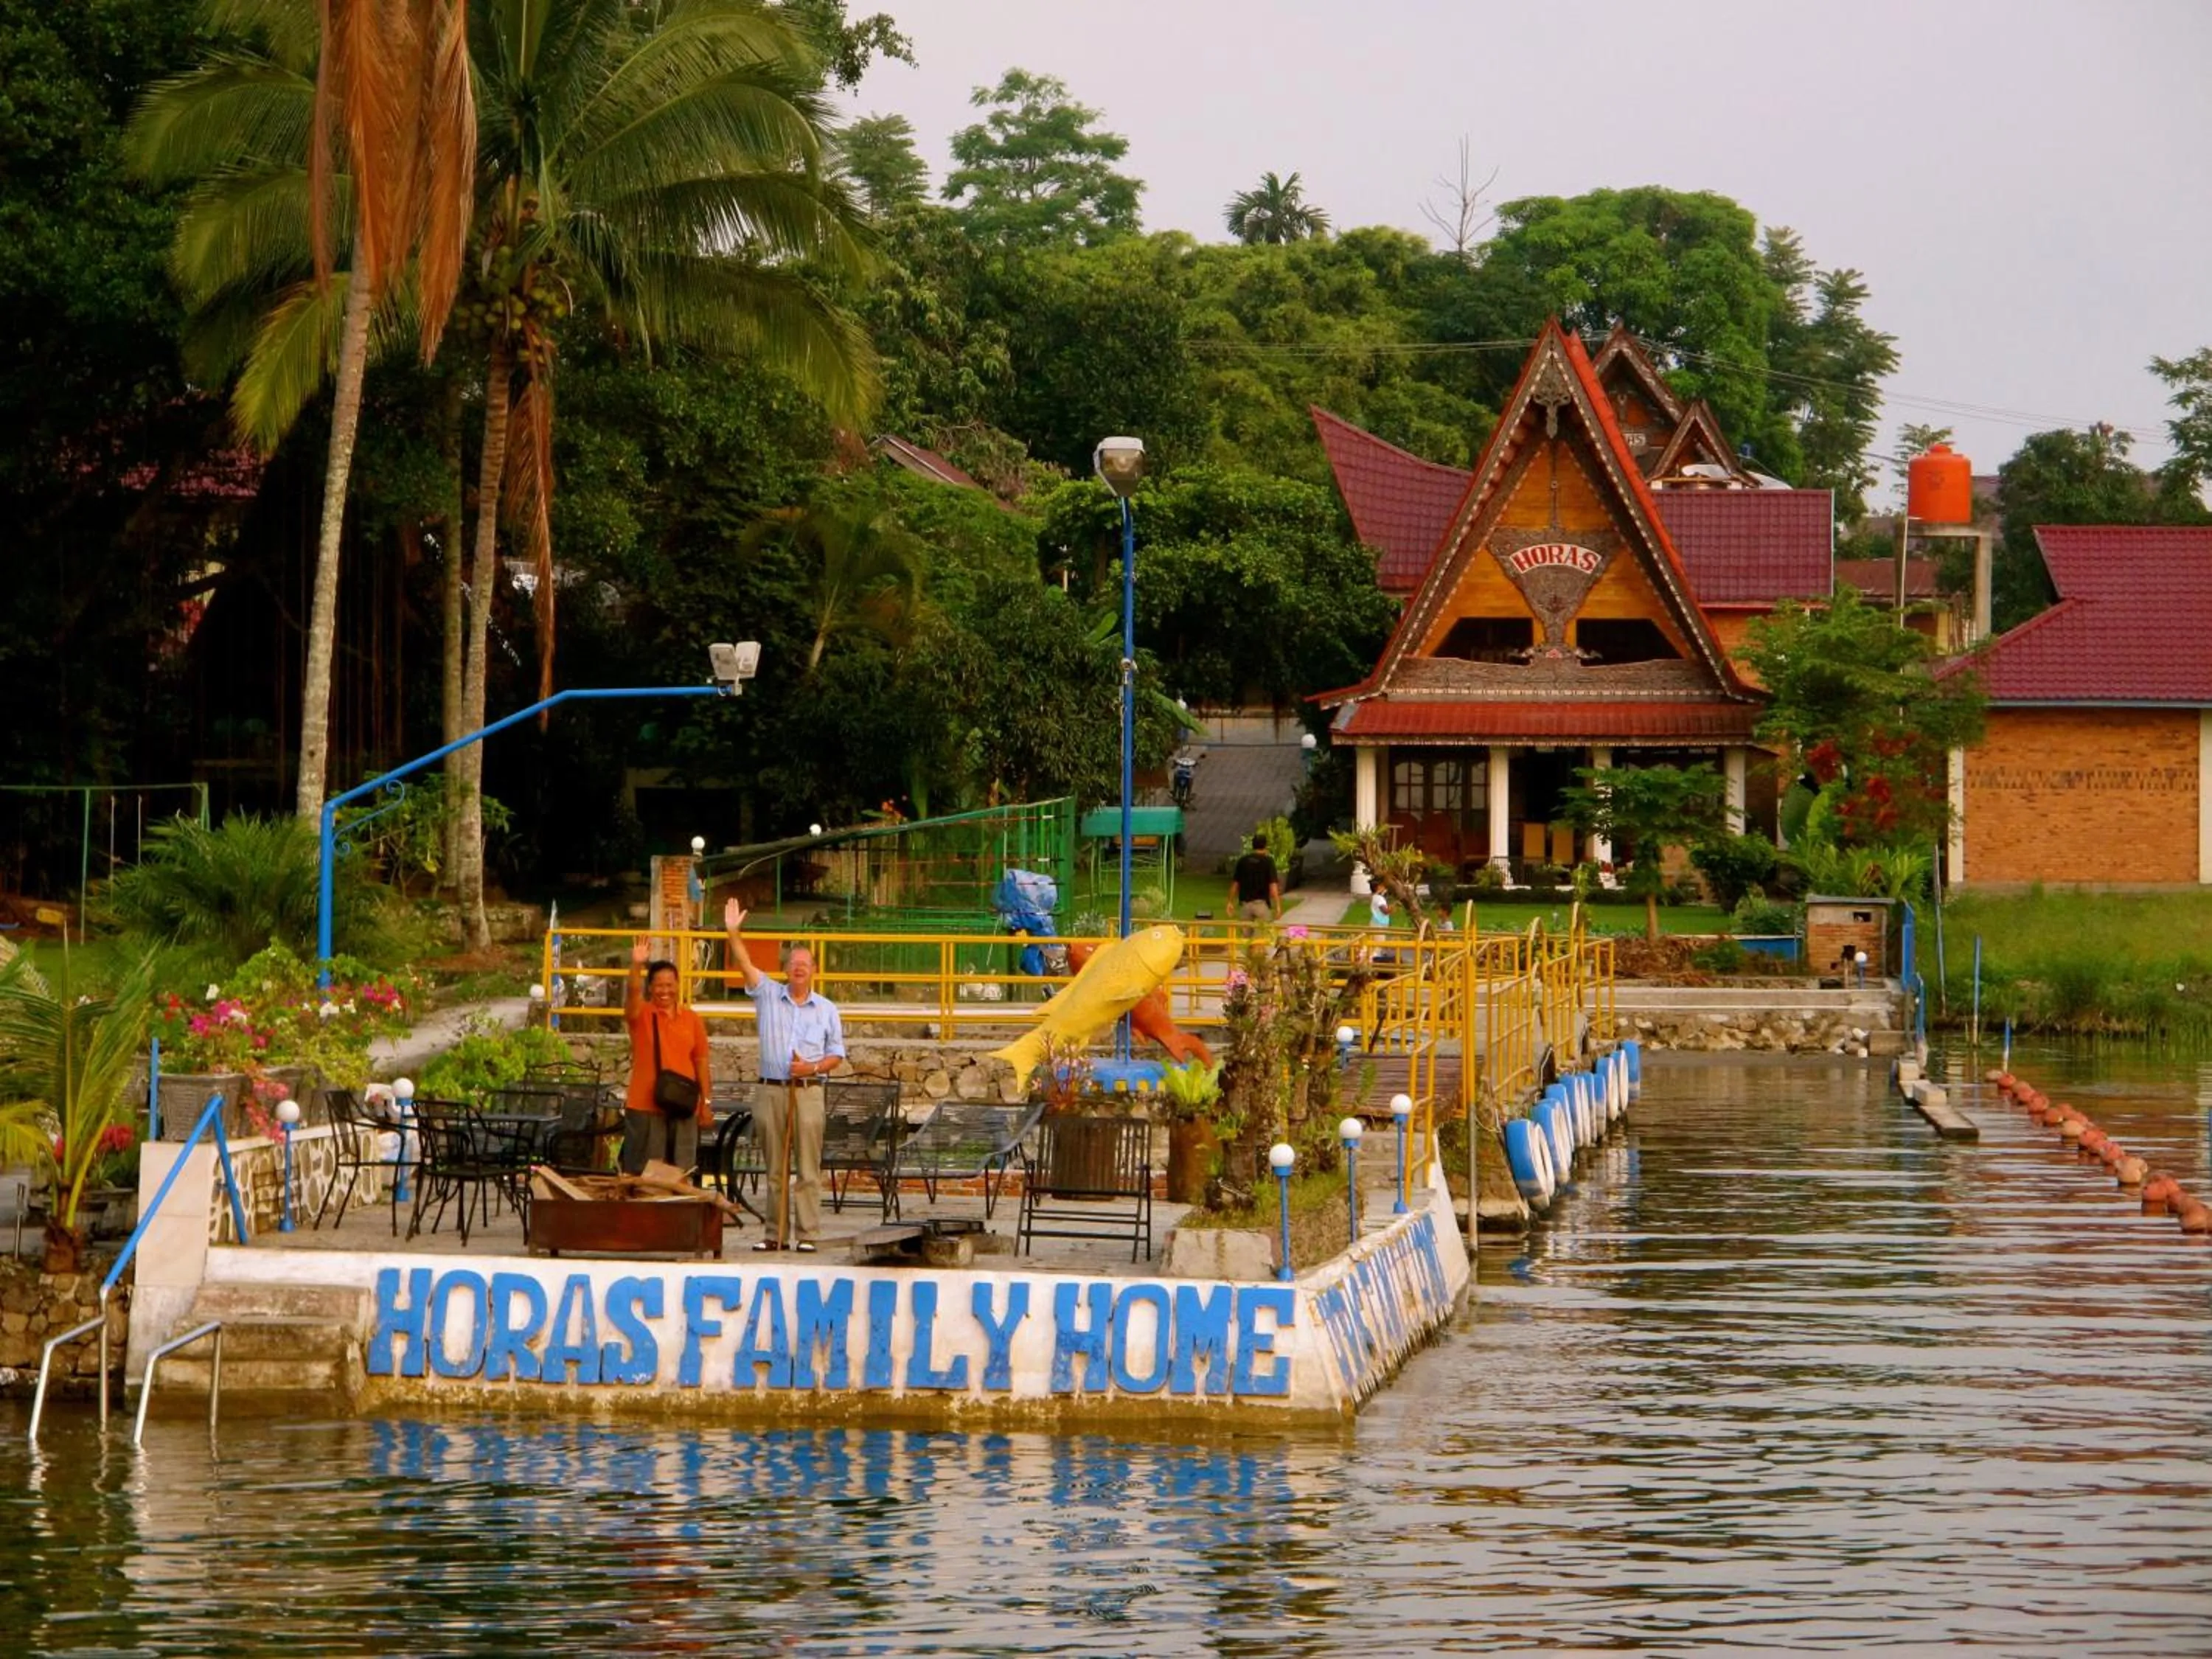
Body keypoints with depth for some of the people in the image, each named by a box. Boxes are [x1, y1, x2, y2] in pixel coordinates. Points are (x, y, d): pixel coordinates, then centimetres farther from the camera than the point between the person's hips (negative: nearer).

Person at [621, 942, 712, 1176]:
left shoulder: (692, 1019, 8)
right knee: (644, 1173, 0)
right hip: (645, 1106, -3)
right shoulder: (641, 1014, 0)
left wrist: (707, 1103, 6)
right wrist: (636, 966, -39)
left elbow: (702, 1062, 9)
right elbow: (632, 993, -21)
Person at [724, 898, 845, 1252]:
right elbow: (745, 964, -3)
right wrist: (734, 933, -17)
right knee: (775, 1169, 5)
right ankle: (776, 1234, 9)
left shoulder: (827, 1009, 9)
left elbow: (837, 1055, 11)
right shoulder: (769, 995, 9)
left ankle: (808, 1234, -6)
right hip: (772, 1091, 1)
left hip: (808, 1093, -1)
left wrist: (813, 1068, -8)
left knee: (808, 1168, -5)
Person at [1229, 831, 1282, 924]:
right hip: (1262, 903, -3)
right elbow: (1273, 885, -11)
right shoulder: (1268, 861, -6)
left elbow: (1235, 883, 8)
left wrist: (1231, 902, 16)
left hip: (1245, 903, 3)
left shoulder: (1243, 861, 4)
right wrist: (1278, 906, -10)